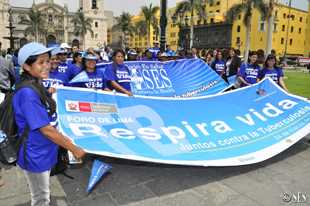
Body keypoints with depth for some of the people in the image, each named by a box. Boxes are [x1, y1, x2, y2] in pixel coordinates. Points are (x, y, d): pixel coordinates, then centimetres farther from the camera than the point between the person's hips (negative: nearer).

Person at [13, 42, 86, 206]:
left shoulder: (36, 86, 3)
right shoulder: (27, 93, -27)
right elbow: (45, 129, -27)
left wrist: (64, 139, 13)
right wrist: (73, 149, -19)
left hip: (42, 152, 9)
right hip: (35, 156, -9)